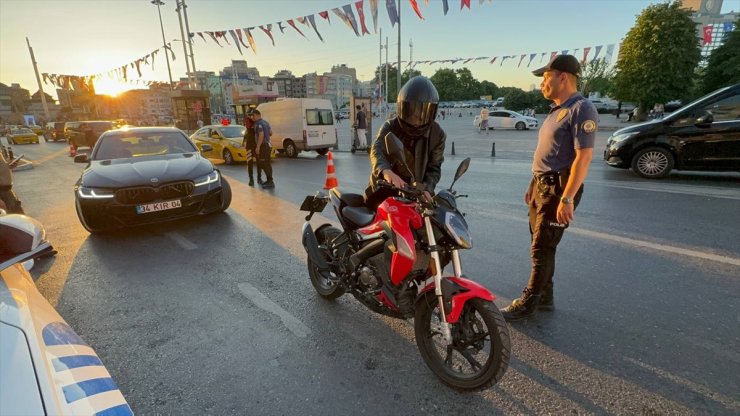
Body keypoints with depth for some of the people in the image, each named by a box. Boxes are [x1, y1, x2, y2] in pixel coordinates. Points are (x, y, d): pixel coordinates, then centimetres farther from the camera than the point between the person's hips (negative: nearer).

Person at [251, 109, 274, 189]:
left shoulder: (259, 124, -16)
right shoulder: (265, 122, 13)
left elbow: (261, 135, -25)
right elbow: (271, 133, 18)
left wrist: (258, 147, -24)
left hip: (263, 146, -10)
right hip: (268, 144, 10)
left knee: (263, 165, -6)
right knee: (267, 164, 15)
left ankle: (270, 182, -7)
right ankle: (269, 180, 21)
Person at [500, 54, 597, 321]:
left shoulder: (581, 109, -13)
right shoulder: (557, 109, 17)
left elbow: (584, 156, -21)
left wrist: (567, 199, -26)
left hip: (559, 189, -10)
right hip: (542, 185, 10)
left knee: (542, 249, -4)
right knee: (540, 245, 15)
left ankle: (529, 302, 8)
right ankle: (544, 296, 28)